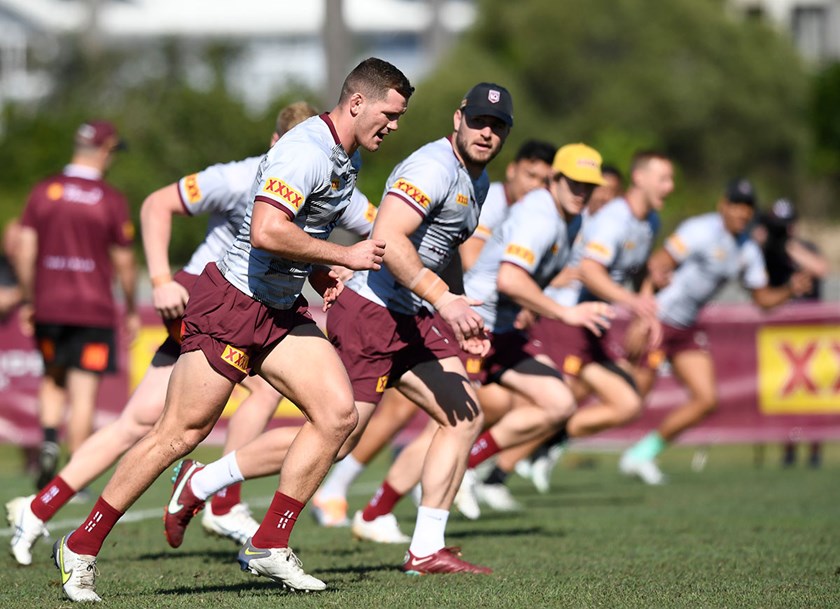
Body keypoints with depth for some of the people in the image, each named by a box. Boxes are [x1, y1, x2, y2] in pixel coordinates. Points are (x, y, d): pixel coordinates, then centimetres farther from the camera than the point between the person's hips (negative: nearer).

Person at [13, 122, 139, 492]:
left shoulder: (43, 192, 2)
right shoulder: (112, 201, -6)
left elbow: (24, 251, 1)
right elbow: (124, 263, -3)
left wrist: (27, 302, 11)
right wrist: (131, 310, 10)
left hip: (48, 307, 3)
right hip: (94, 309, -3)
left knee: (52, 380, 21)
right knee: (84, 394, -1)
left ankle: (49, 443, 0)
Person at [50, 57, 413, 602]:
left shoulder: (348, 158, 12)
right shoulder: (306, 151, -21)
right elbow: (266, 232, -32)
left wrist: (321, 275, 13)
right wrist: (344, 256, -23)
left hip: (283, 311, 9)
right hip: (230, 305, -9)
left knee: (339, 412, -5)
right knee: (181, 433, -7)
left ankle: (269, 546, 2)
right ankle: (81, 547, 4)